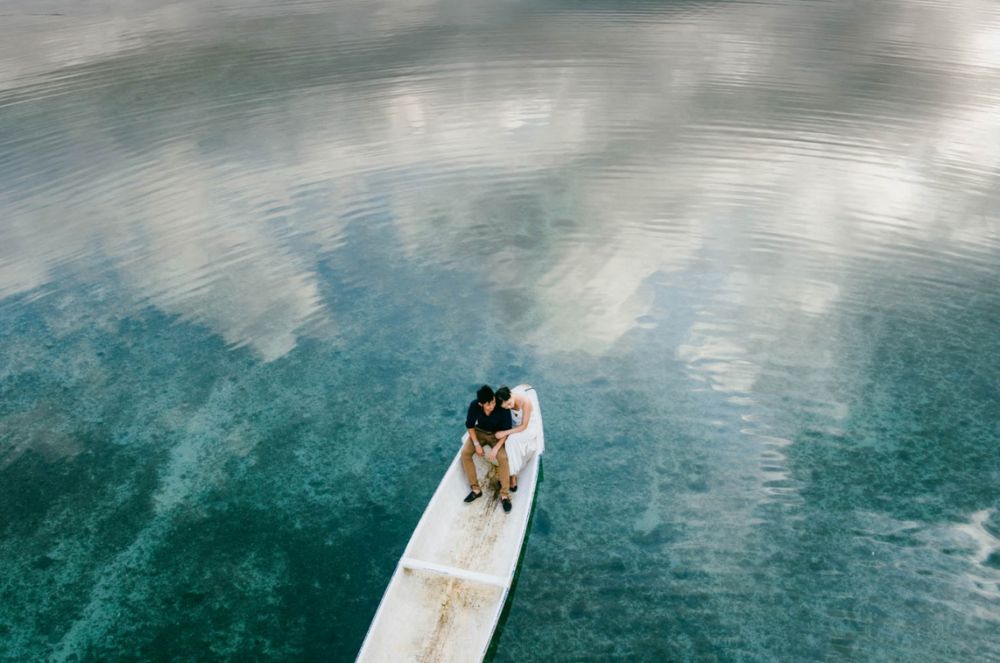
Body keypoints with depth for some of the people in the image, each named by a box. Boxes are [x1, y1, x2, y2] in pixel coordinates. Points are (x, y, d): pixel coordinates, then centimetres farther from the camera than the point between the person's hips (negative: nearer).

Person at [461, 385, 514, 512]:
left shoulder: (503, 408, -30)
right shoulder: (474, 406, -25)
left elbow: (506, 431, -19)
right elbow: (470, 425, -9)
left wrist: (496, 448, -29)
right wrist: (476, 444, -17)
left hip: (497, 435, -2)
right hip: (479, 432, 3)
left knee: (503, 457, -27)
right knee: (465, 453, -20)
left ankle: (505, 494, -14)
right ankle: (475, 488, -8)